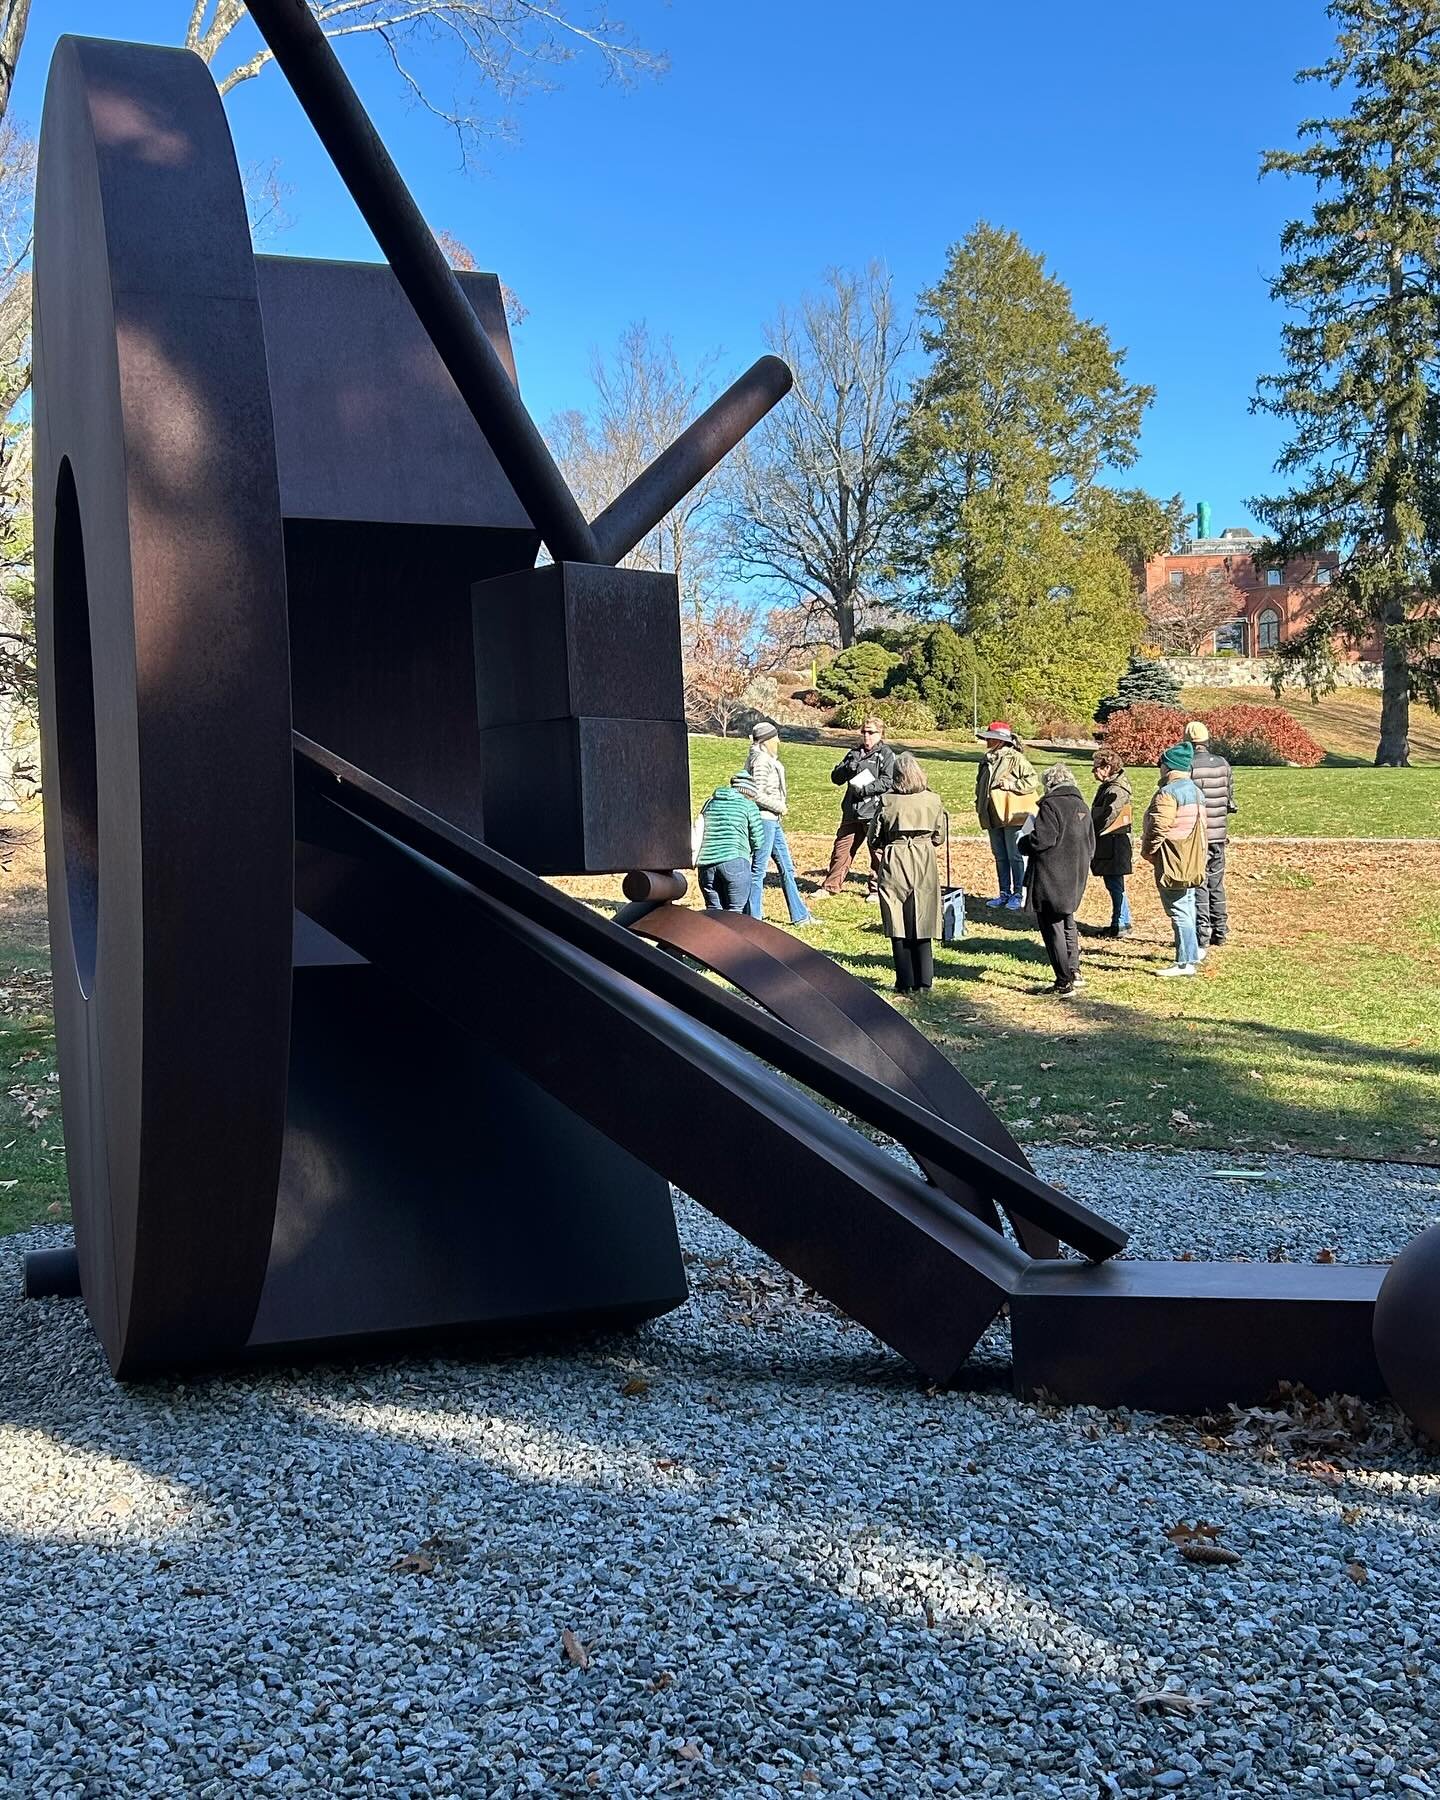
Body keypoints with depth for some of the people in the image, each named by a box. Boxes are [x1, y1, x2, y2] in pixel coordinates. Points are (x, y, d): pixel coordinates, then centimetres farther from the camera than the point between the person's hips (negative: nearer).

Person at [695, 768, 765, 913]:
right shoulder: (749, 806, 8)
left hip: (706, 864, 5)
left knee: (713, 911, 9)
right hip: (735, 862, -4)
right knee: (734, 912, -2)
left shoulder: (710, 802, 22)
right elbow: (758, 841, 8)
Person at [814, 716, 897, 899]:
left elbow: (887, 781, -12)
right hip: (852, 811, 5)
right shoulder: (854, 753, 17)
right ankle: (830, 887, 13)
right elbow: (836, 778, 13)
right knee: (842, 848, 6)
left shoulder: (886, 754, 0)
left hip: (875, 811, -5)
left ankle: (877, 889, 14)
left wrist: (864, 789, -18)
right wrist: (847, 768, -7)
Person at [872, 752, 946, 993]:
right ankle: (923, 982, 9)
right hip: (925, 865, 2)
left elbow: (875, 839, -1)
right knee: (922, 926, 9)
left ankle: (906, 983, 6)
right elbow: (939, 837, 8)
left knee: (899, 927, 5)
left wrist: (879, 860, 17)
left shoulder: (887, 801, -7)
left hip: (894, 864, -2)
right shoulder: (933, 800, -1)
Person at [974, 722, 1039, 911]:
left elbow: (1033, 781, -14)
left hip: (1013, 816, -8)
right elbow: (980, 786, 26)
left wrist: (1012, 784, -19)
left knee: (1015, 856, -2)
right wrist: (979, 805, 14)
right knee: (1000, 857, 13)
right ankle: (1004, 893, 21)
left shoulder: (1015, 759, -10)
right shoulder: (987, 761, 13)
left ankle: (1019, 894, 5)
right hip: (993, 817, 8)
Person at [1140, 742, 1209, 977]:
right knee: (1186, 908, 20)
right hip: (1192, 862, 10)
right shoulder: (1195, 791, 13)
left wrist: (1147, 850, -7)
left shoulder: (1168, 793, -17)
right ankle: (1192, 950, 31)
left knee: (1178, 912, -6)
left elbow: (1158, 827, -23)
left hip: (1173, 863, -10)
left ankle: (1185, 962, -4)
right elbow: (1199, 826, 16)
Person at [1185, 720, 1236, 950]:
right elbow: (1230, 799, 10)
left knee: (1198, 885, -1)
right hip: (1219, 834, 5)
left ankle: (1201, 935, -2)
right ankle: (1220, 931, 21)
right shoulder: (1223, 765, 4)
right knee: (1217, 883, 16)